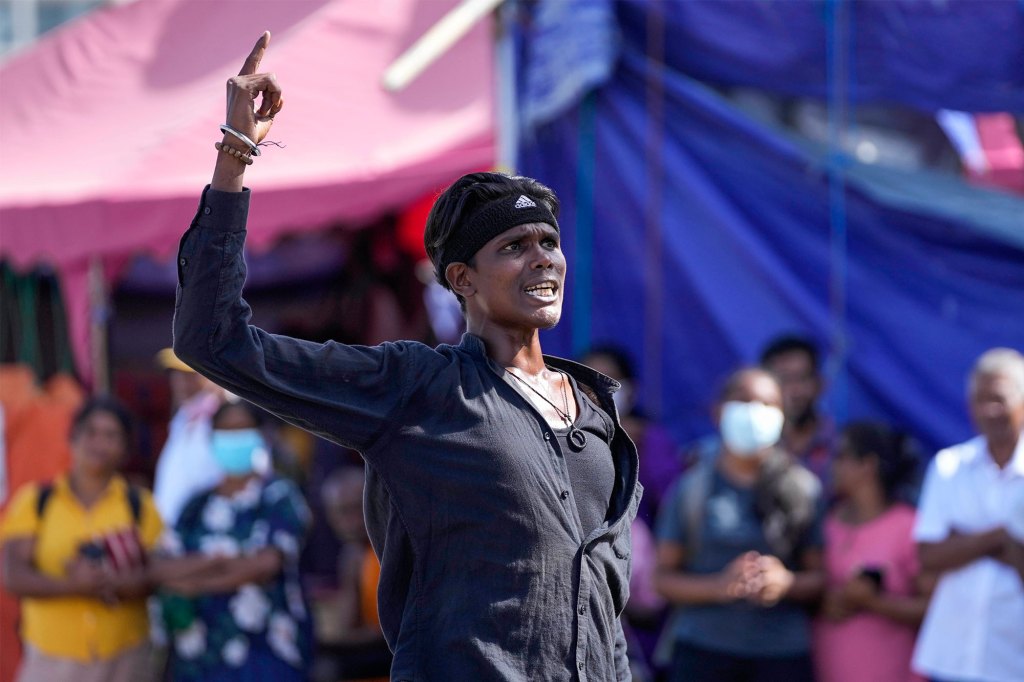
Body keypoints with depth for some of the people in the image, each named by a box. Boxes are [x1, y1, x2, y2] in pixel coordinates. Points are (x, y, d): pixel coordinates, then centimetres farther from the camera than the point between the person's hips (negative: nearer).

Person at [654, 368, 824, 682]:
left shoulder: (803, 489, 6)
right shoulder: (691, 487, 4)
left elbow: (821, 576, 7)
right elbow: (664, 577, 4)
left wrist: (787, 582, -16)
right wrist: (719, 586, -15)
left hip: (783, 655, 1)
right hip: (702, 650, -1)